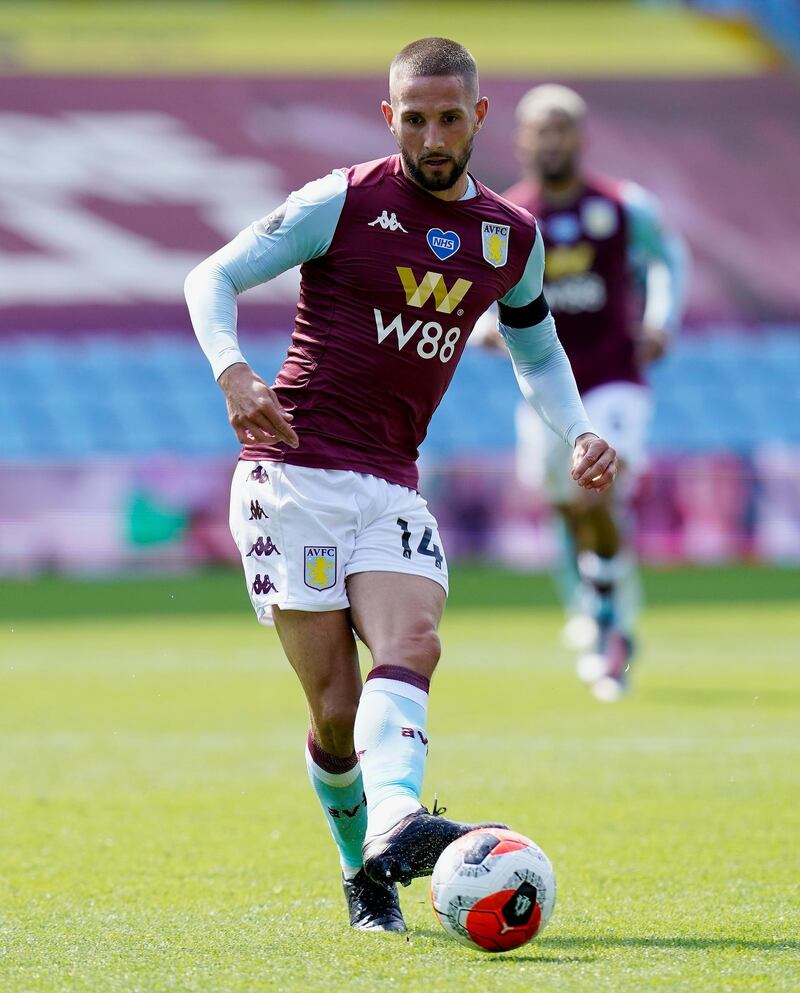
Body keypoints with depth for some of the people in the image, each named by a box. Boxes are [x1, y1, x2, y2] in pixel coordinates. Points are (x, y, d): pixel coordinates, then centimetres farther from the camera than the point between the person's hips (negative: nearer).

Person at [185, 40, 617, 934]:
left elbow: (538, 354, 29)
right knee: (336, 709, -8)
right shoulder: (343, 203, -2)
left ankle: (393, 825, -48)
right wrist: (233, 373, -19)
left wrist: (577, 433, 10)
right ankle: (362, 875, 13)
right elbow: (212, 277, 0)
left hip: (391, 487, 4)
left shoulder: (511, 238, 12)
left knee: (411, 643, -26)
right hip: (293, 472, -3)